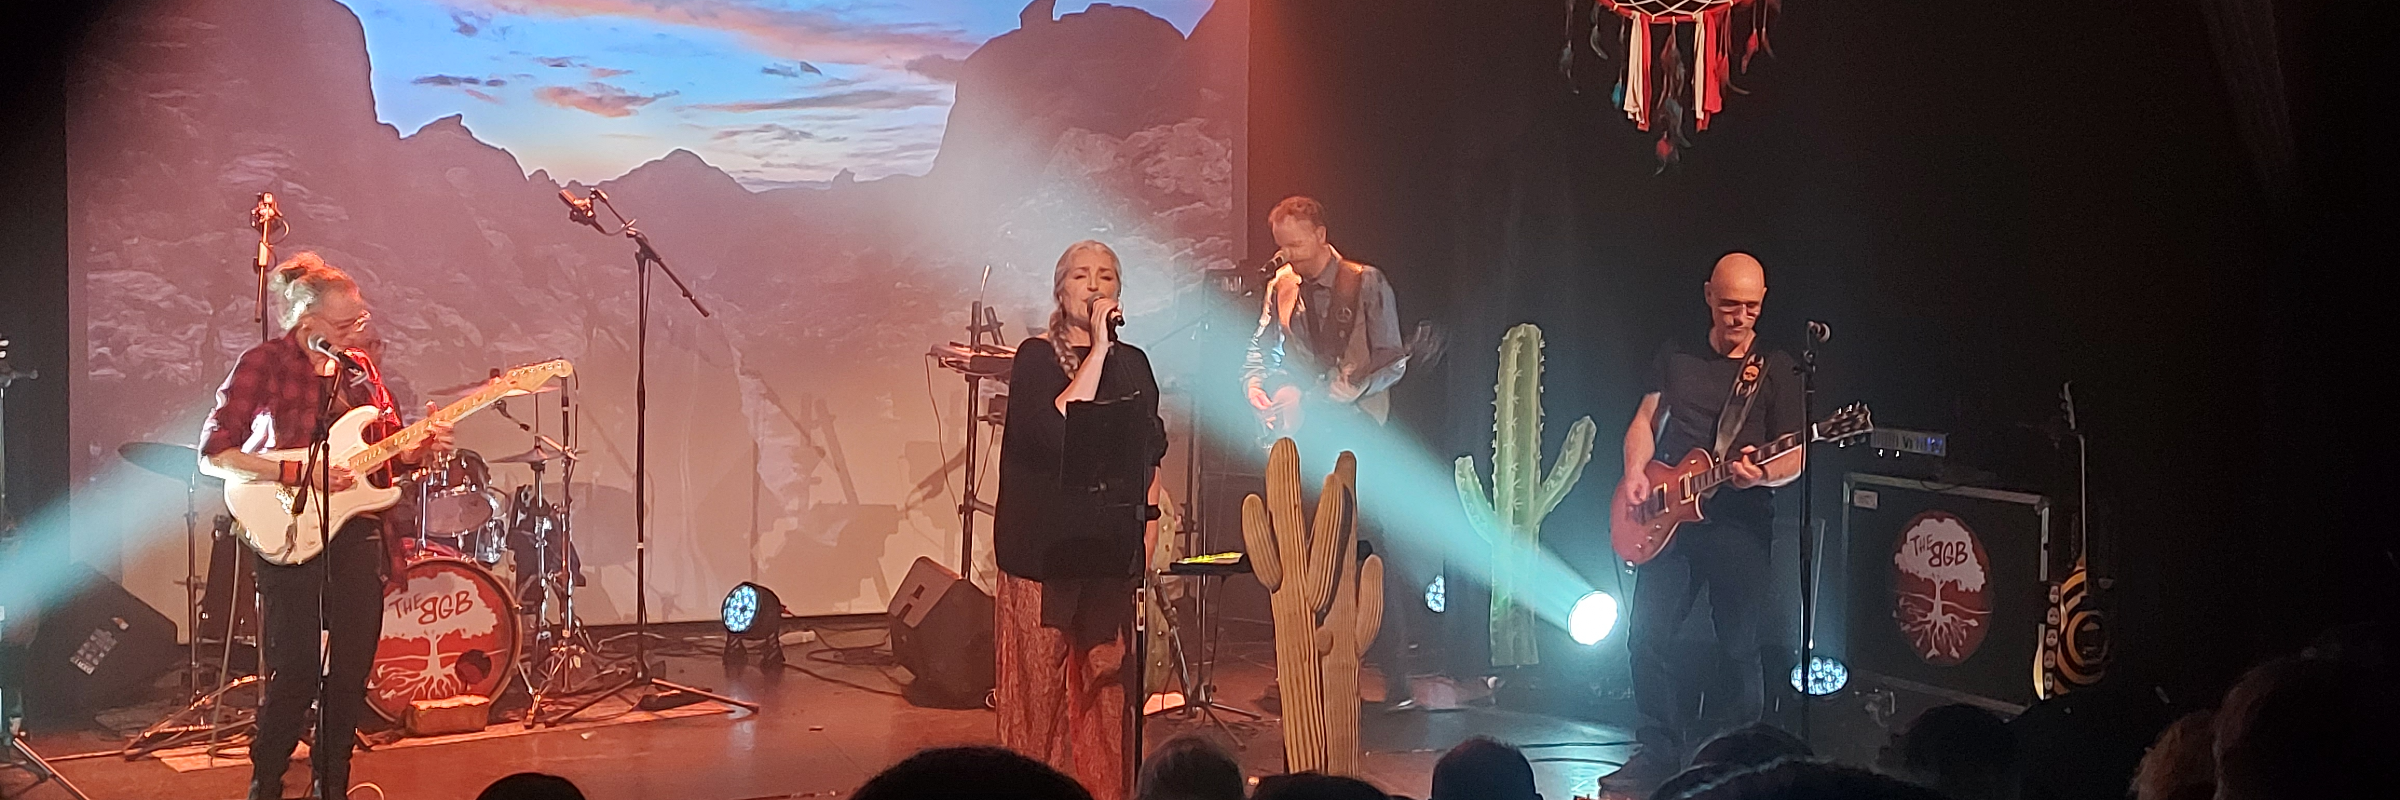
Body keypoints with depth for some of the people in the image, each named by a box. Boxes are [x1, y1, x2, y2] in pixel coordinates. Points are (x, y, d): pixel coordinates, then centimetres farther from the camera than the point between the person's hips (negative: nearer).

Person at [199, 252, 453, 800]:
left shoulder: (359, 370, 9)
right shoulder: (264, 363, -8)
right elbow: (214, 453, -13)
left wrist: (424, 447, -6)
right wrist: (300, 474, -20)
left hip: (356, 532, 6)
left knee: (352, 671, 7)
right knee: (296, 673, -6)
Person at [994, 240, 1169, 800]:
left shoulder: (1132, 364, 11)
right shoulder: (1036, 358, -1)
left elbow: (1150, 460, 16)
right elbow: (1057, 428, -20)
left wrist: (1145, 545, 8)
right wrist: (1098, 351, -17)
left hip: (1110, 550, 4)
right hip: (1043, 549, -3)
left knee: (1107, 685, 2)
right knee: (1037, 683, -4)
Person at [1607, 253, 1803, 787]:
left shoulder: (1775, 368, 2)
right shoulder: (1676, 356, 12)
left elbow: (1795, 456, -2)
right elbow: (1646, 420, 16)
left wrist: (1762, 474, -24)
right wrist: (1635, 475, -2)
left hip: (1739, 521, -3)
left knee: (1738, 645, -1)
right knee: (1648, 634, 1)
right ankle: (1660, 751, 12)